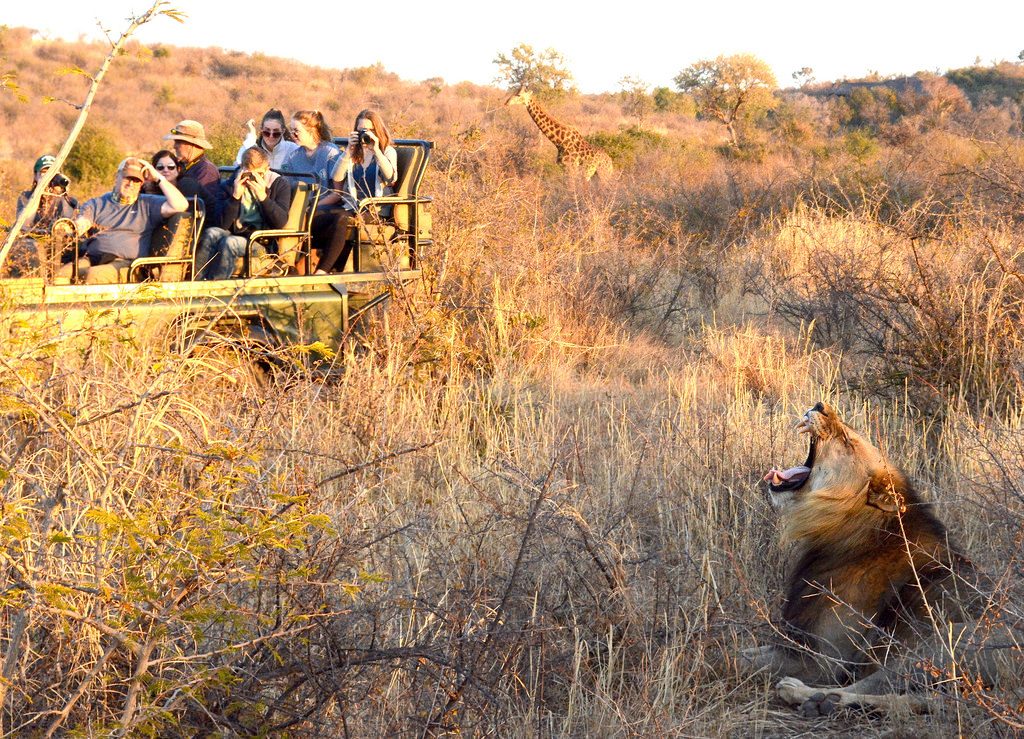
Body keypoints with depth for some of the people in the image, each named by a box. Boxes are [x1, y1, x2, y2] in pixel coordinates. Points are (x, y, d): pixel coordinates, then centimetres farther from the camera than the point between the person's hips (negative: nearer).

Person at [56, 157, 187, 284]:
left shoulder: (147, 204, 16)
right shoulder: (97, 204, 21)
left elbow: (180, 205, 1)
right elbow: (79, 226, 6)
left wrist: (158, 177, 5)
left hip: (125, 262, -2)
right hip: (91, 259, 2)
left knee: (94, 274, -36)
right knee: (60, 275, -30)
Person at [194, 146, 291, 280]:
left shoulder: (280, 184, 2)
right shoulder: (235, 182, 8)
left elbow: (280, 222, -11)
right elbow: (224, 225, 0)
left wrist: (262, 196, -19)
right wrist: (236, 195, -12)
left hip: (263, 243, -3)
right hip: (238, 235, 3)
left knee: (229, 242, -31)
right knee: (211, 233, -27)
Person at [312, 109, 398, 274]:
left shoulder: (388, 152, 11)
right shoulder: (352, 154, 21)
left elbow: (391, 177, -11)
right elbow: (336, 179, 3)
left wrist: (375, 150, -15)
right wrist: (349, 150, -3)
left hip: (375, 211, -4)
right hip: (350, 207, 4)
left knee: (342, 220, -35)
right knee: (316, 219, -28)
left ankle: (322, 271, -35)